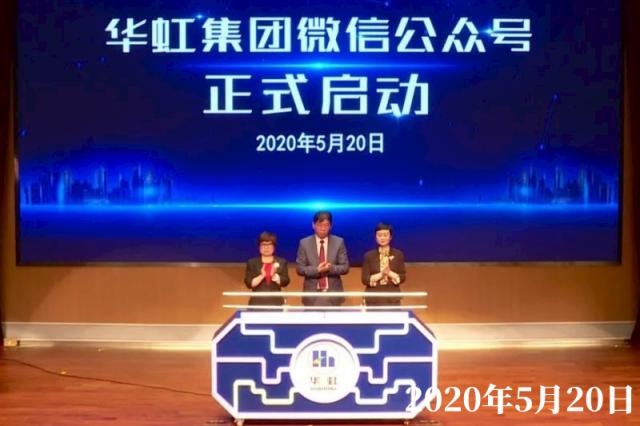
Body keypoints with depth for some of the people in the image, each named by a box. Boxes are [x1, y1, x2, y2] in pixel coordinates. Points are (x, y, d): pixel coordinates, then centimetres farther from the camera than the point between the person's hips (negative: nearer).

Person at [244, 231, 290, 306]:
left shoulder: (281, 262, 11)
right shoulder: (252, 263, 9)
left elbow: (285, 282, 1)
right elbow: (249, 283, 0)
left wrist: (274, 275, -16)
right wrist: (261, 276, -15)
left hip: (276, 302, 0)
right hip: (257, 302, 0)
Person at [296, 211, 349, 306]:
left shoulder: (339, 242, 3)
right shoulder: (304, 243, 2)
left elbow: (345, 267, 1)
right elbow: (299, 268, -1)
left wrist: (331, 268, -19)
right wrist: (316, 270, -18)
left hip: (333, 294, 1)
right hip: (312, 294, 0)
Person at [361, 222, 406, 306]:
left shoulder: (398, 254, 5)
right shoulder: (369, 255, 4)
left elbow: (403, 277, 3)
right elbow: (365, 279, -1)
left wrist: (390, 273, -14)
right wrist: (380, 274, -15)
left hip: (392, 299, 0)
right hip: (373, 299, 0)